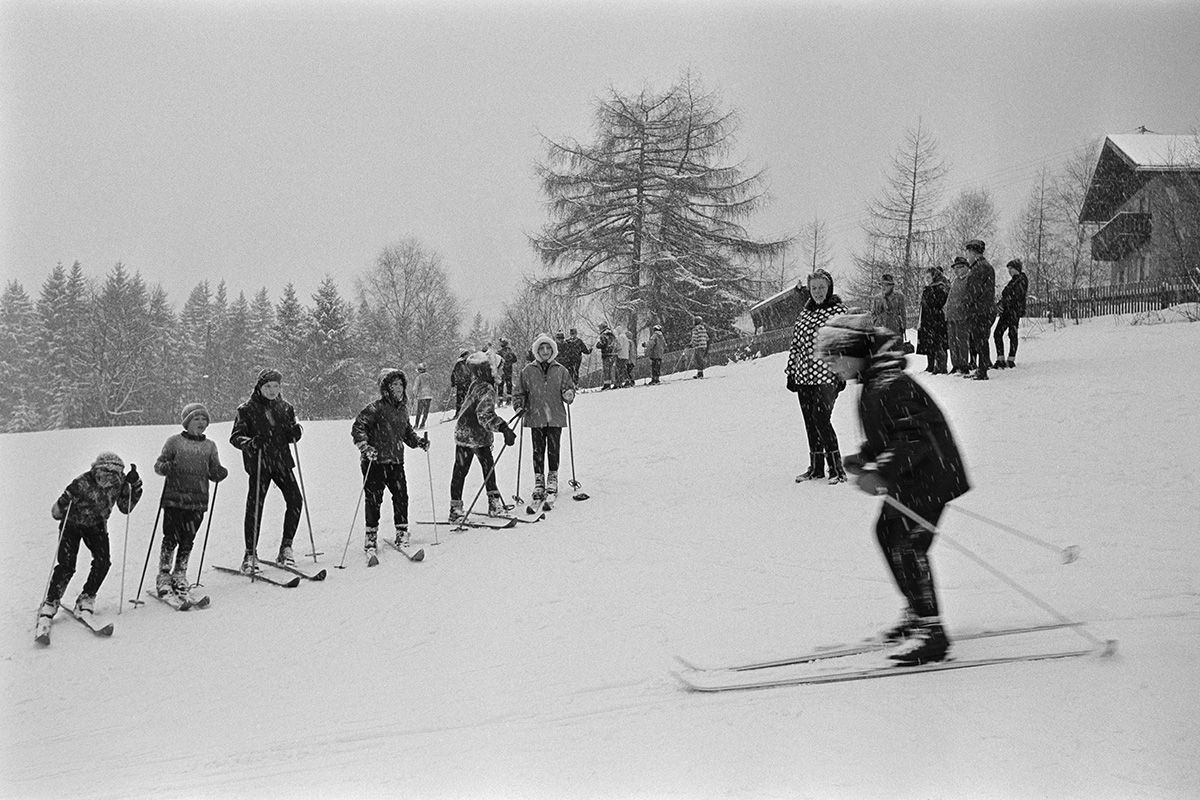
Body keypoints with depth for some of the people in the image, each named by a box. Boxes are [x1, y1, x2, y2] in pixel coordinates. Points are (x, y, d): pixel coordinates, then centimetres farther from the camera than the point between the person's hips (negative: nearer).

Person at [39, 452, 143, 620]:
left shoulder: (119, 483, -18)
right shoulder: (82, 483, -32)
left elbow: (125, 508, -6)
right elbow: (56, 511, -25)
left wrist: (135, 486, -19)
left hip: (96, 525, 4)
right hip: (72, 524, -4)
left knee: (103, 562, -12)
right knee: (66, 565, -13)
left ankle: (86, 598, 7)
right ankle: (51, 602, 5)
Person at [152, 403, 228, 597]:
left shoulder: (209, 446, 12)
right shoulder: (175, 441, 3)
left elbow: (214, 472, 14)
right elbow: (158, 465, 3)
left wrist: (219, 474, -8)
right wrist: (165, 467, -19)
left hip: (198, 501, 3)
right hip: (174, 498, -3)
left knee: (188, 539, 4)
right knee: (171, 537, -4)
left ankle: (180, 575, 18)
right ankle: (163, 576, 7)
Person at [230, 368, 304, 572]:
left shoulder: (285, 407, 10)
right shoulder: (247, 409, -3)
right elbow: (235, 436, -6)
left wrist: (295, 433, -7)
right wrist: (249, 443, -26)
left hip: (282, 461, 4)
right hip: (259, 464, -4)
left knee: (295, 501, -4)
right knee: (255, 507, -6)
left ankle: (286, 547, 11)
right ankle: (250, 554, 4)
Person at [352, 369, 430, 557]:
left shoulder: (403, 409, 12)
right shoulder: (376, 408, -11)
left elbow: (406, 431, 26)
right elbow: (357, 428, -14)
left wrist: (418, 441, 10)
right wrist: (364, 446, -27)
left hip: (396, 460, 6)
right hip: (375, 461, -6)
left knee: (401, 496, 1)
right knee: (373, 498, -1)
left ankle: (402, 531, 15)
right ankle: (371, 536, 10)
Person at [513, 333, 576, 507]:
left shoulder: (560, 370, 6)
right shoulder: (527, 371, 5)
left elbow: (569, 387, 13)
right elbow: (519, 392, 11)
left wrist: (568, 395, -9)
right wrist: (519, 405, -6)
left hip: (556, 418, 0)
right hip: (535, 418, 0)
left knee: (553, 450, 1)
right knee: (538, 451, 2)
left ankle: (552, 482, 13)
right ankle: (539, 484, 10)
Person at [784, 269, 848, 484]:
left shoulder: (838, 311, -3)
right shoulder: (805, 313, 13)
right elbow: (795, 345, 18)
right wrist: (791, 373, 15)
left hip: (827, 377, -6)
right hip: (804, 377, 6)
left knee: (821, 419, -15)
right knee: (810, 423, 9)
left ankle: (836, 469, -7)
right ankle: (816, 468, 20)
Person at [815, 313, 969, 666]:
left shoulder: (889, 386, -23)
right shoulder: (875, 382, 10)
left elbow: (916, 437, -29)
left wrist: (880, 472, -31)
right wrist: (865, 459, 9)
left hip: (928, 477, -11)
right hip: (909, 479, 11)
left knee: (908, 547, -14)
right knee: (887, 532, 18)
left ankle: (931, 631, -9)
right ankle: (918, 612, 29)